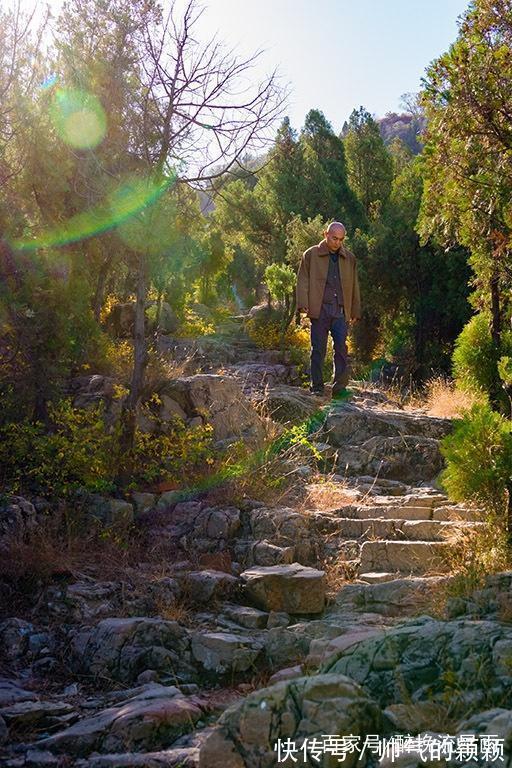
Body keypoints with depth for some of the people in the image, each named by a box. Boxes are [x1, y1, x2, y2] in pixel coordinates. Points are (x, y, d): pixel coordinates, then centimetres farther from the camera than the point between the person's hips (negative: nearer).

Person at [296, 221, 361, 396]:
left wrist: (355, 311, 14)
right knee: (318, 349, 1)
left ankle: (340, 387, -5)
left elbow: (354, 286, 19)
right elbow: (302, 280, 3)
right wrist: (303, 304, -9)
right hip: (319, 310, -2)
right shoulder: (311, 255, 7)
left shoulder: (349, 258, 15)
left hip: (341, 311, 2)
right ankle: (317, 387, 7)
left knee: (341, 348, -7)